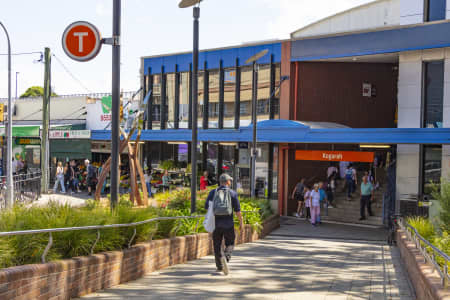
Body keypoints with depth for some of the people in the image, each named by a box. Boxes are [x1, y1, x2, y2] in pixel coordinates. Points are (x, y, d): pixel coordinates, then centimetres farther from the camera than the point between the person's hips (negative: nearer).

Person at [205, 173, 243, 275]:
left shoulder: (213, 192, 4)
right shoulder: (232, 193, -2)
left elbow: (207, 207, 2)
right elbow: (237, 210, -4)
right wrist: (241, 222, 5)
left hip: (216, 222, 2)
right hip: (228, 223, -2)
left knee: (217, 245, 13)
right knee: (230, 244, 10)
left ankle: (220, 266, 12)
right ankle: (225, 258, -17)